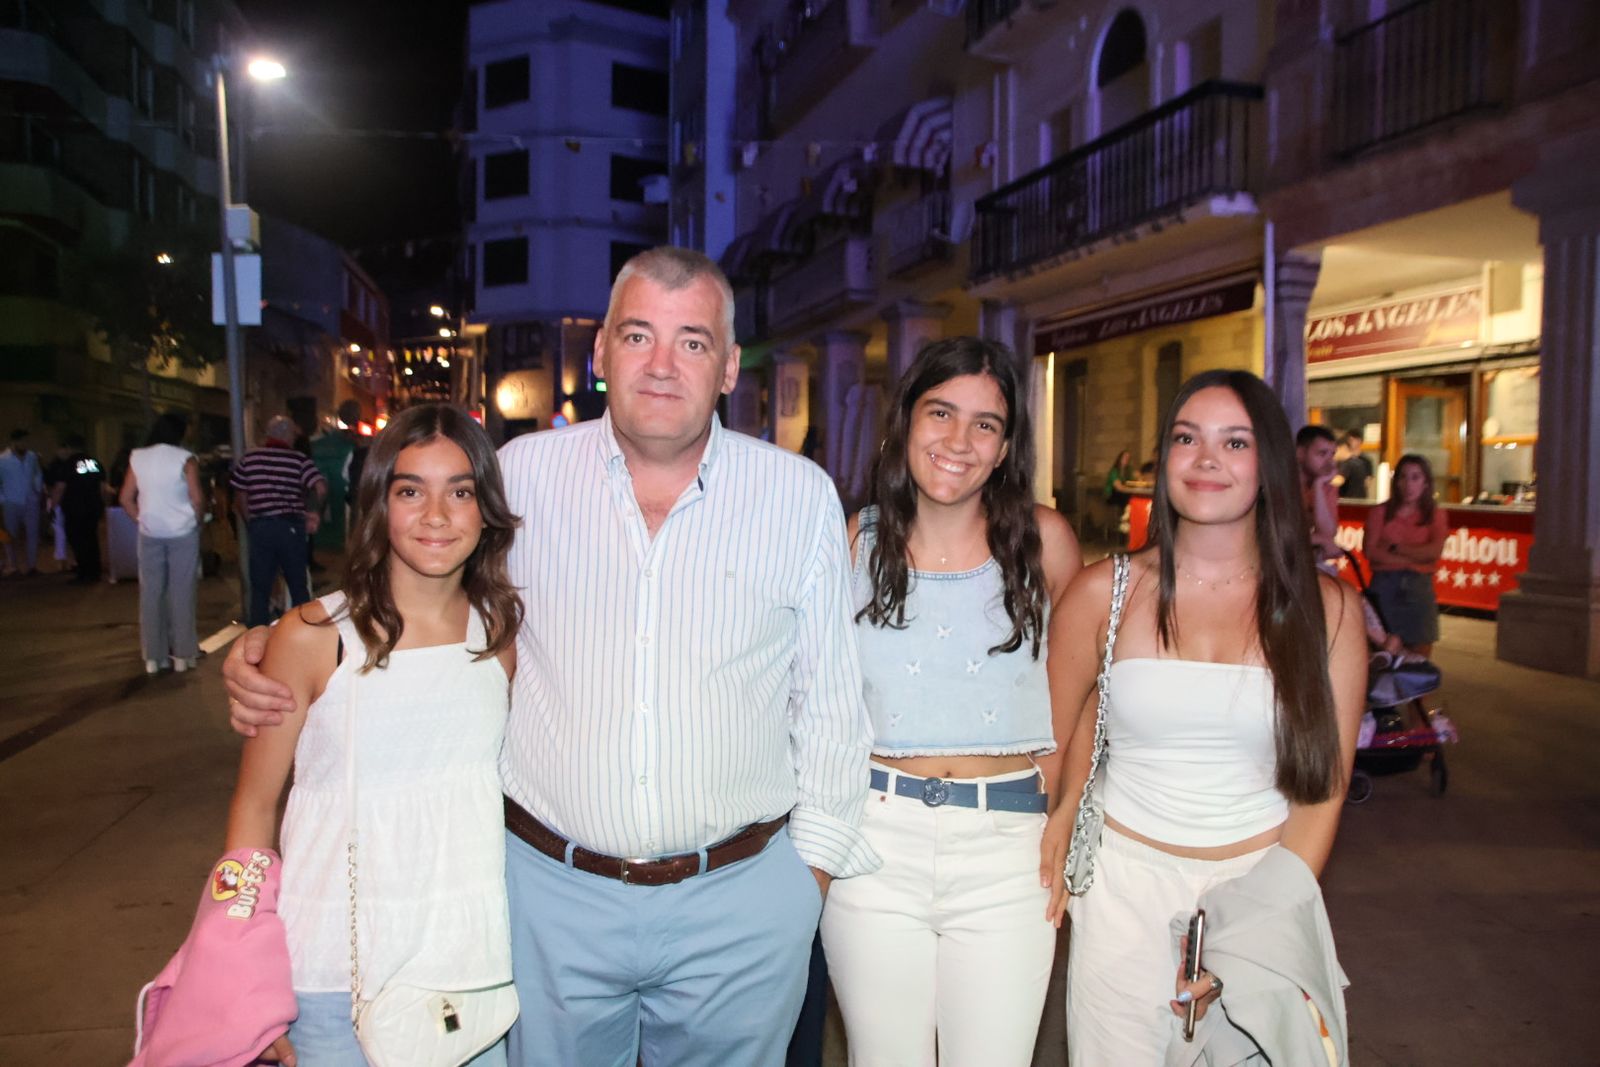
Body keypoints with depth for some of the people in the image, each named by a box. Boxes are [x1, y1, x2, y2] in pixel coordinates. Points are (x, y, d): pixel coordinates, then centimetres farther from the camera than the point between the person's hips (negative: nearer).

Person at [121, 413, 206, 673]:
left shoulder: (137, 458, 3)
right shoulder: (185, 459, -7)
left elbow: (125, 498, 3)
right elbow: (197, 498, -10)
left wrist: (142, 520, 12)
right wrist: (197, 521, 6)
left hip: (150, 534, 3)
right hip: (182, 533, -3)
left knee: (150, 593, 7)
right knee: (182, 593, 4)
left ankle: (153, 657, 12)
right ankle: (182, 654, 8)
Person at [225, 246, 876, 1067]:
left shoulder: (802, 497, -4)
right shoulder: (523, 474, -3)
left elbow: (830, 703, 2)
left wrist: (814, 863, 2)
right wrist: (267, 655, -1)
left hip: (741, 905, 0)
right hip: (549, 890, 1)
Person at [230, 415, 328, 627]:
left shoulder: (248, 459, 4)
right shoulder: (299, 459, -4)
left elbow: (240, 498, 5)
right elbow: (320, 488, -15)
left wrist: (250, 523, 15)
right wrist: (315, 511, 2)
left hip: (259, 527, 2)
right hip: (290, 527, -2)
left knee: (260, 587, 11)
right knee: (298, 586, 11)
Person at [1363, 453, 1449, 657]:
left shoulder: (1435, 515, 9)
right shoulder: (1380, 512, 4)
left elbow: (1434, 551, -6)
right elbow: (1370, 551, -8)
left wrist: (1395, 547, -6)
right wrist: (1413, 559, -10)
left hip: (1419, 587, 2)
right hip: (1384, 586, -1)